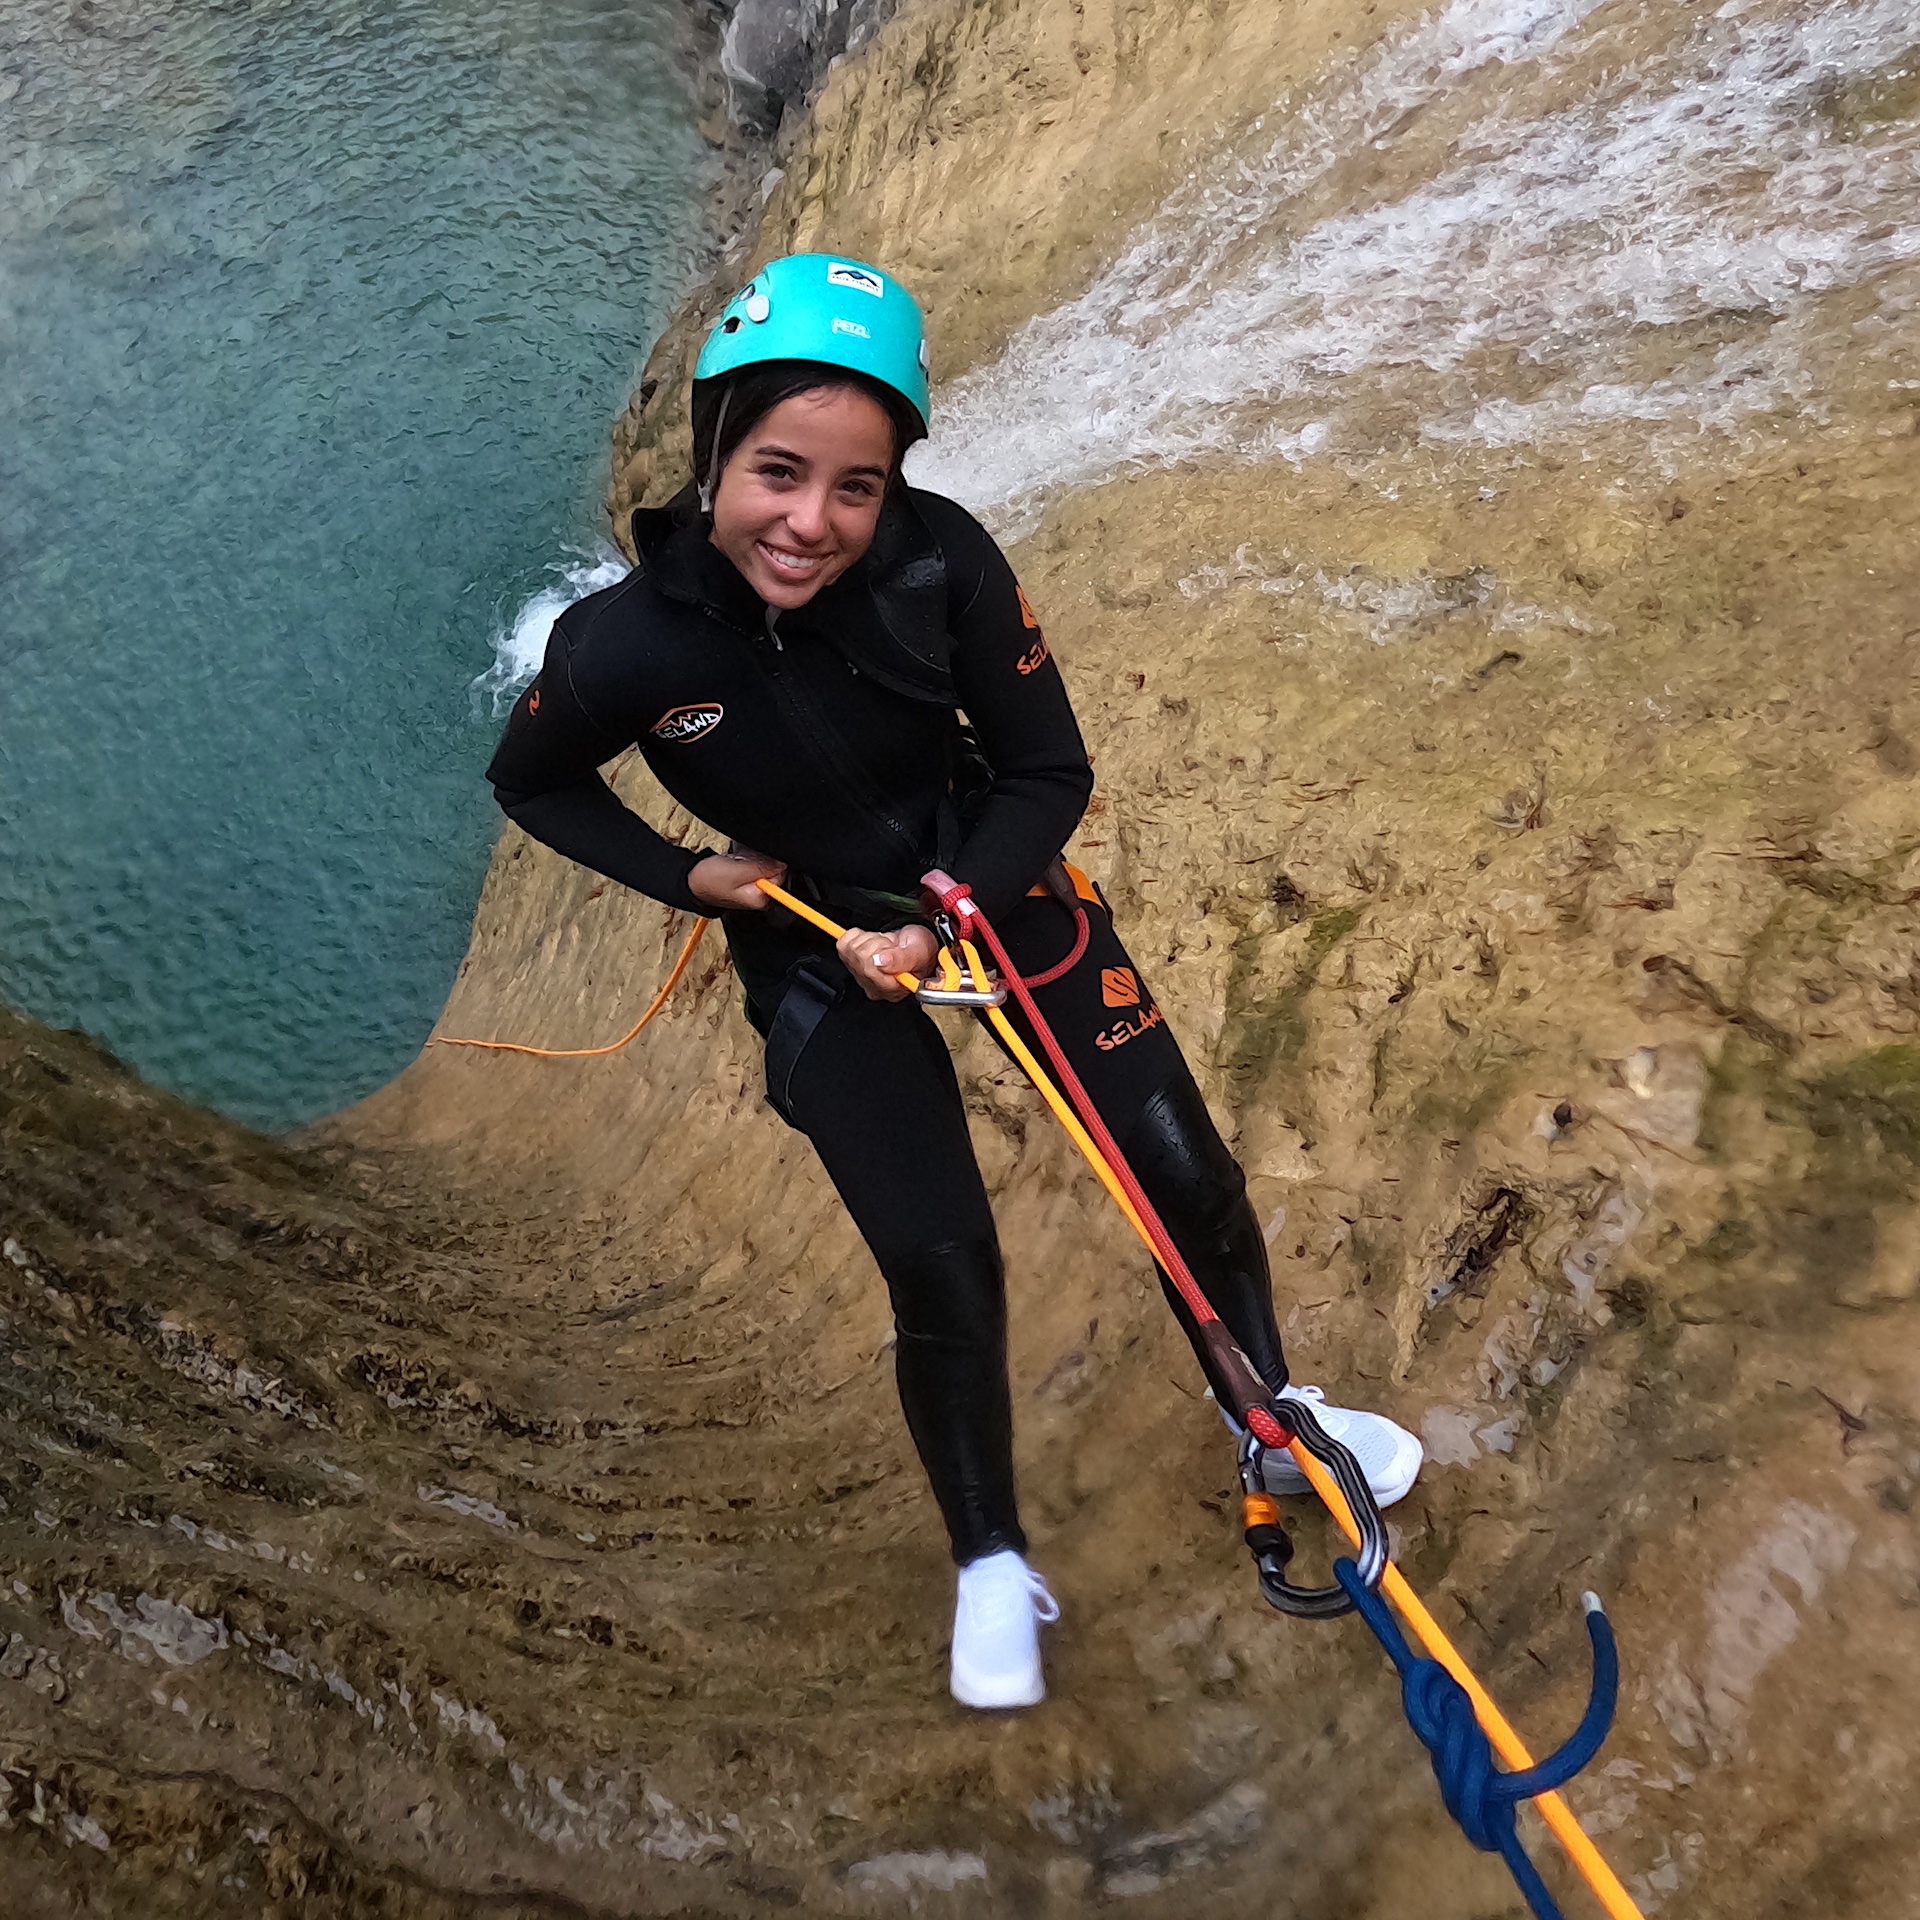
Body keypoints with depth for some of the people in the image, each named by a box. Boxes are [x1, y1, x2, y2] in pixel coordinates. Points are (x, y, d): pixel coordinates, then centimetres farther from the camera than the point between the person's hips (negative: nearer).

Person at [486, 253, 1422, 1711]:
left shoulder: (942, 562, -25)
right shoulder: (625, 646, -25)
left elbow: (1049, 774, -12)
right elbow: (533, 785, -2)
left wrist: (941, 923, -23)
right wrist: (688, 877, -14)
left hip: (986, 883, 2)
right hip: (816, 957, -1)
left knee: (1186, 1170, 3)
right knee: (944, 1273, -4)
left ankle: (1274, 1416, 36)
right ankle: (991, 1567, 26)